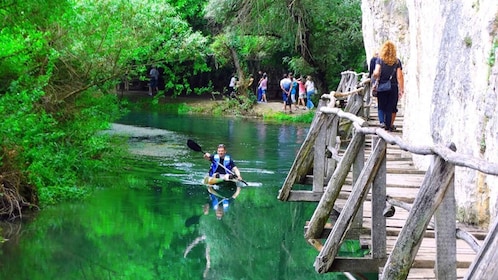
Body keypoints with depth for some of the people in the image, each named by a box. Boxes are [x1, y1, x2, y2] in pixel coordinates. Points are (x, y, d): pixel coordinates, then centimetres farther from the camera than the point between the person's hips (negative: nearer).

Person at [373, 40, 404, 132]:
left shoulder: (380, 60, -3)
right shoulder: (397, 61, -1)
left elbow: (376, 73, -14)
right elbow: (399, 77, -5)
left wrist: (375, 79, 8)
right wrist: (401, 89, -1)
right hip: (393, 87, 1)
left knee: (381, 107, 9)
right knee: (391, 108, 10)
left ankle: (382, 123, -5)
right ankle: (389, 125, 14)